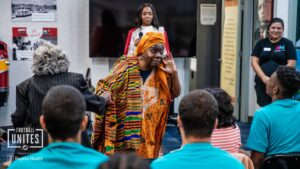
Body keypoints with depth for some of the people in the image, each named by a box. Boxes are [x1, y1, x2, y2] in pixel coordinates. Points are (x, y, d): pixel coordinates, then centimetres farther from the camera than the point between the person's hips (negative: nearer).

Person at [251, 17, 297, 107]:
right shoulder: (261, 43, 10)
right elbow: (254, 62, 4)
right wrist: (264, 77, -10)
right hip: (262, 83, 2)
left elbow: (291, 64, -3)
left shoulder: (288, 44, 4)